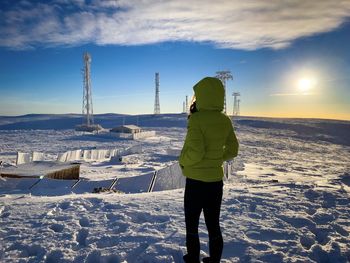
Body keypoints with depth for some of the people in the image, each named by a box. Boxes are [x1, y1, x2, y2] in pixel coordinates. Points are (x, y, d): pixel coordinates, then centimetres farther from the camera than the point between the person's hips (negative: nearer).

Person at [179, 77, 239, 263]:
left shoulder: (197, 119, -19)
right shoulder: (225, 121, 0)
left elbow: (195, 151, -26)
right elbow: (232, 151, 6)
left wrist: (183, 162, -7)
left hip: (196, 181, -6)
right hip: (216, 180, 6)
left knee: (191, 225, 15)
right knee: (213, 225, 19)